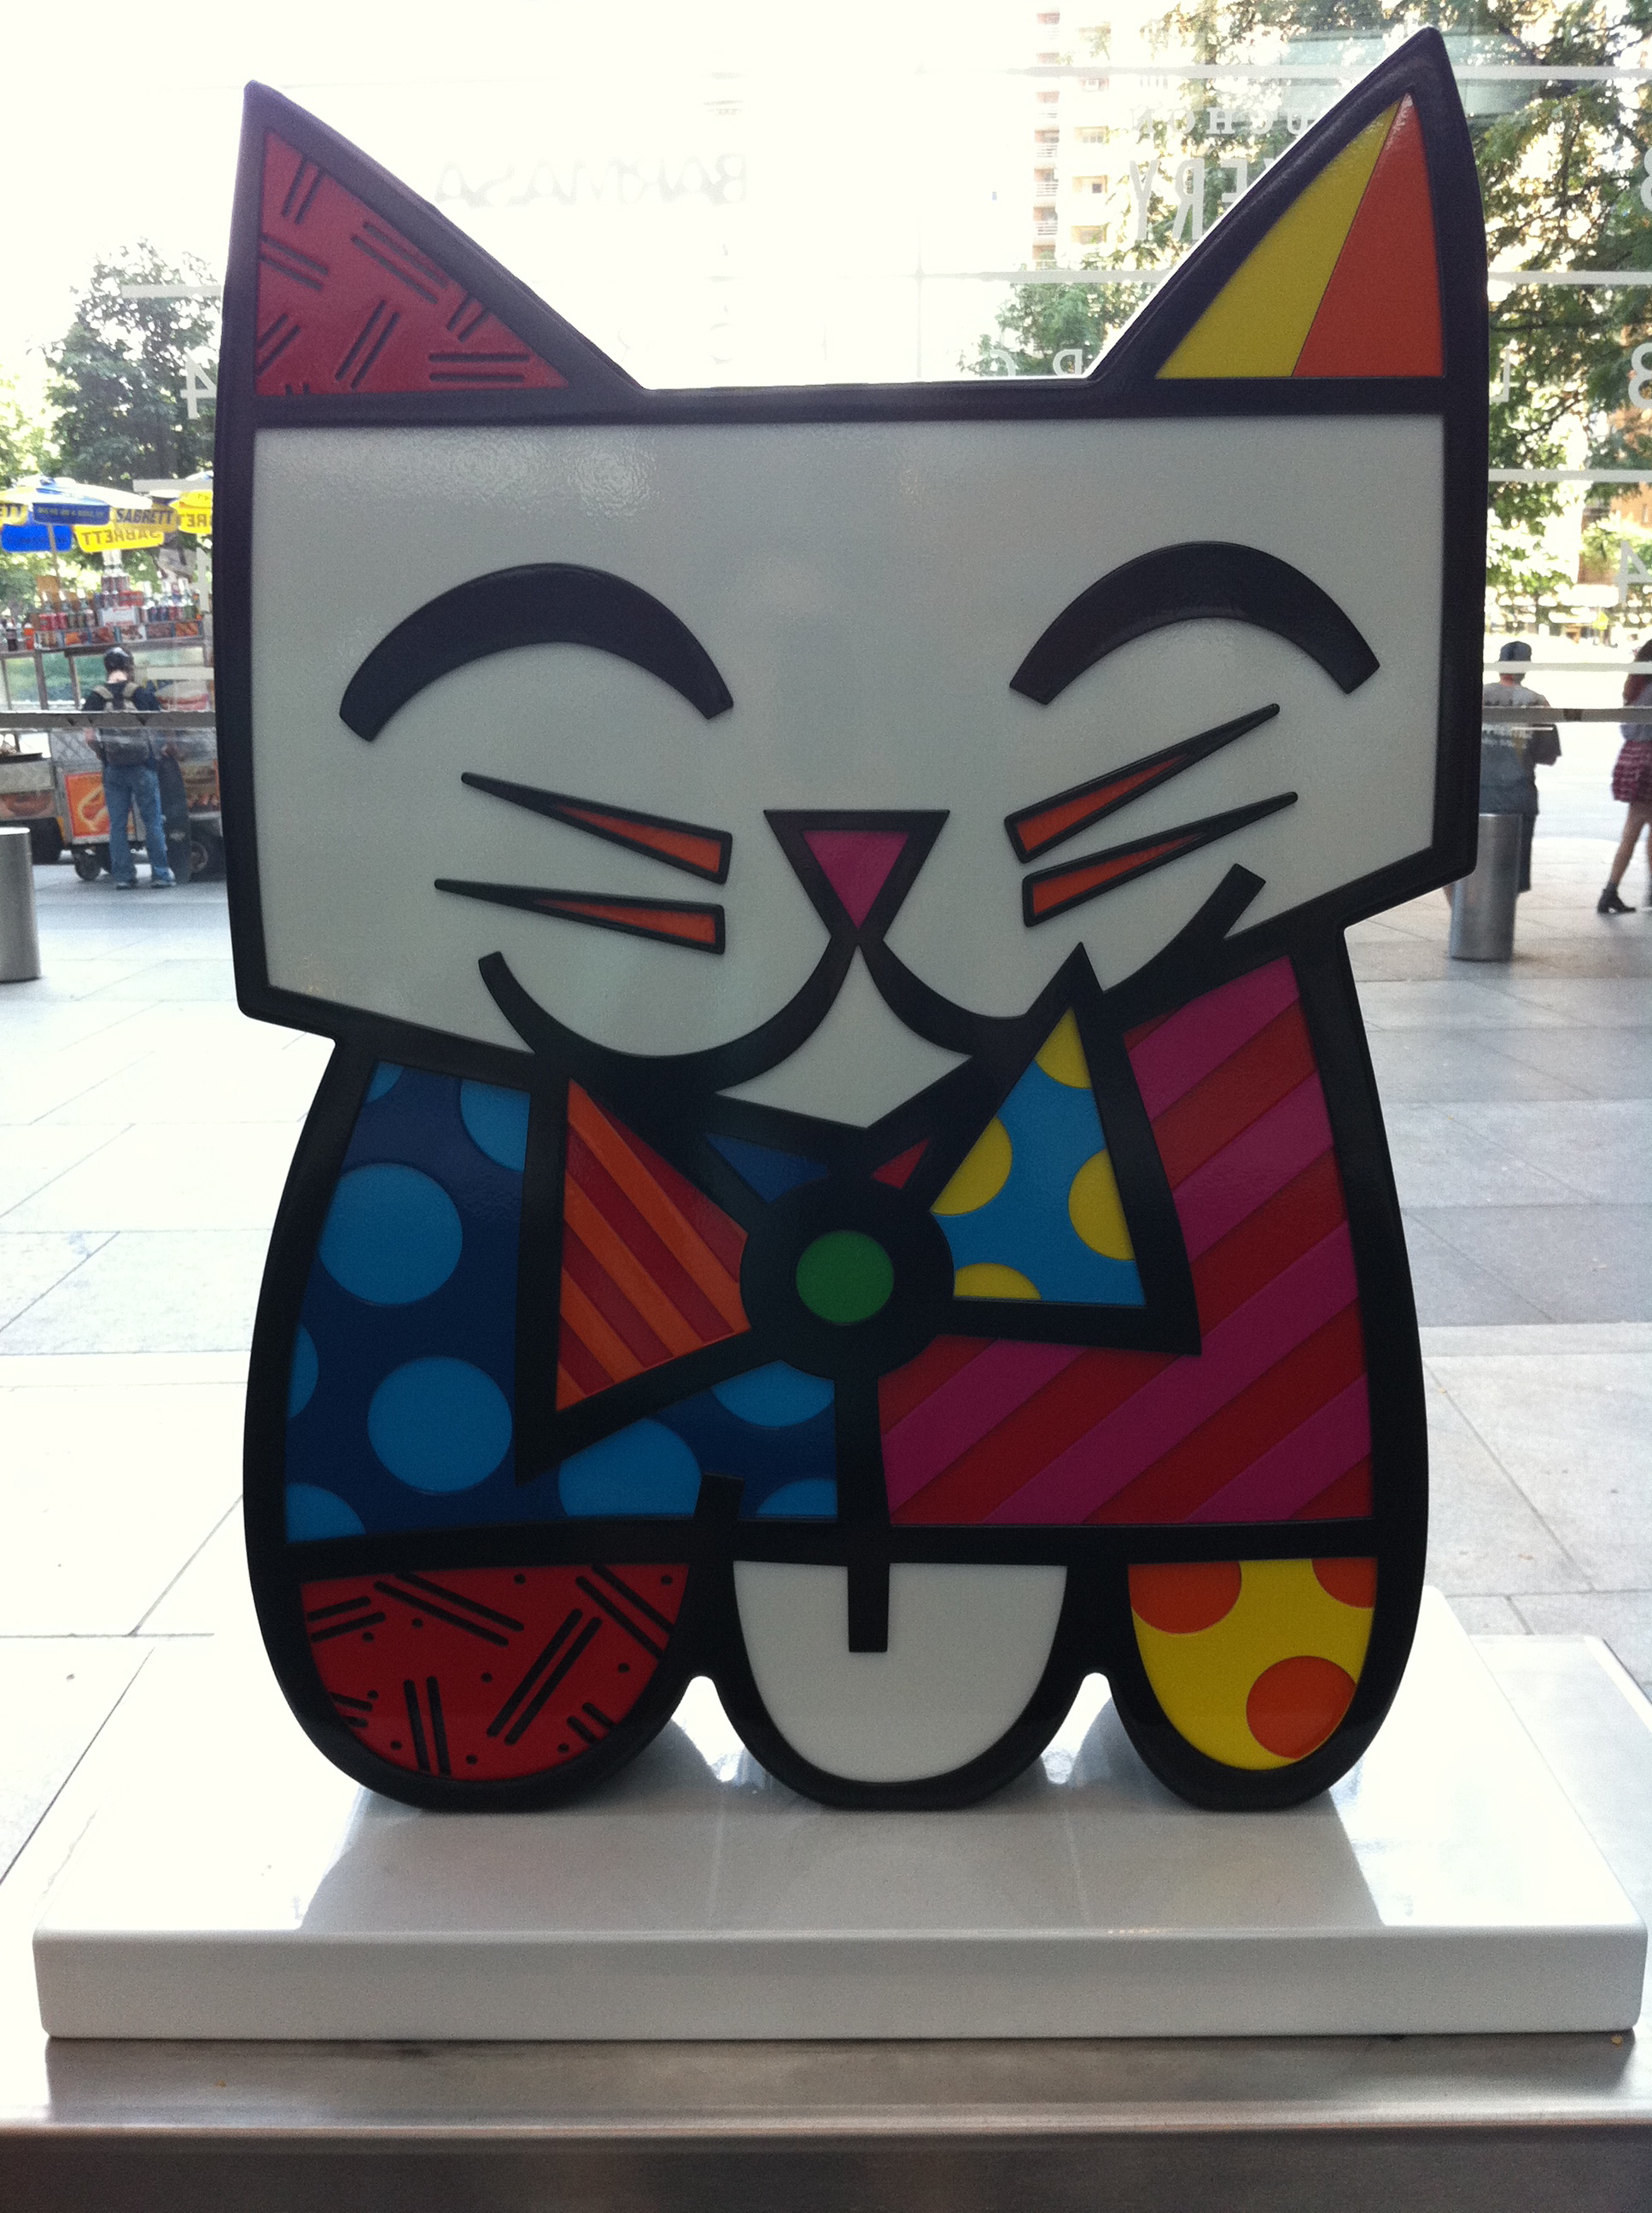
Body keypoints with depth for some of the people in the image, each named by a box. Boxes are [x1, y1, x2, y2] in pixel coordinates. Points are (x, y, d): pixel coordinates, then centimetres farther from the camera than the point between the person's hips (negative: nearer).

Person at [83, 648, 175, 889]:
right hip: (143, 767, -1)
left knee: (117, 824, 8)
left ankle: (123, 876, 8)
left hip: (113, 770, 1)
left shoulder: (94, 698, -2)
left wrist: (103, 756, 13)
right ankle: (161, 874, 5)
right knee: (153, 822, 5)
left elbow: (90, 737, -4)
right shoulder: (142, 693, -5)